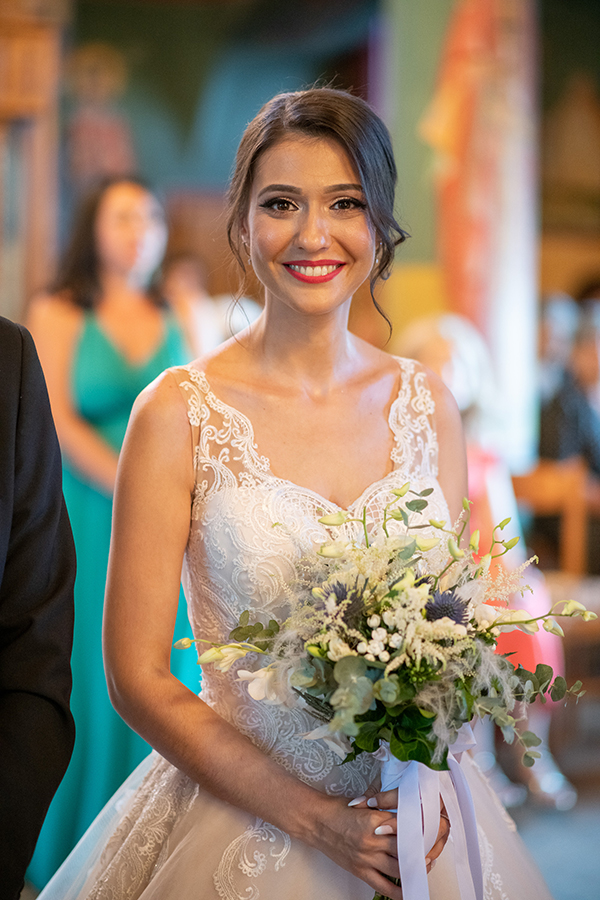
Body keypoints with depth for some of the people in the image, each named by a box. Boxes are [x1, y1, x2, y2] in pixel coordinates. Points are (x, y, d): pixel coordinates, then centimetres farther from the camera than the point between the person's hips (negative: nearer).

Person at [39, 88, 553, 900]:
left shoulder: (427, 405, -1)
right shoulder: (179, 411, -12)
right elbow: (139, 679, -10)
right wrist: (318, 820, -15)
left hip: (417, 823, 3)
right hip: (241, 825, -3)